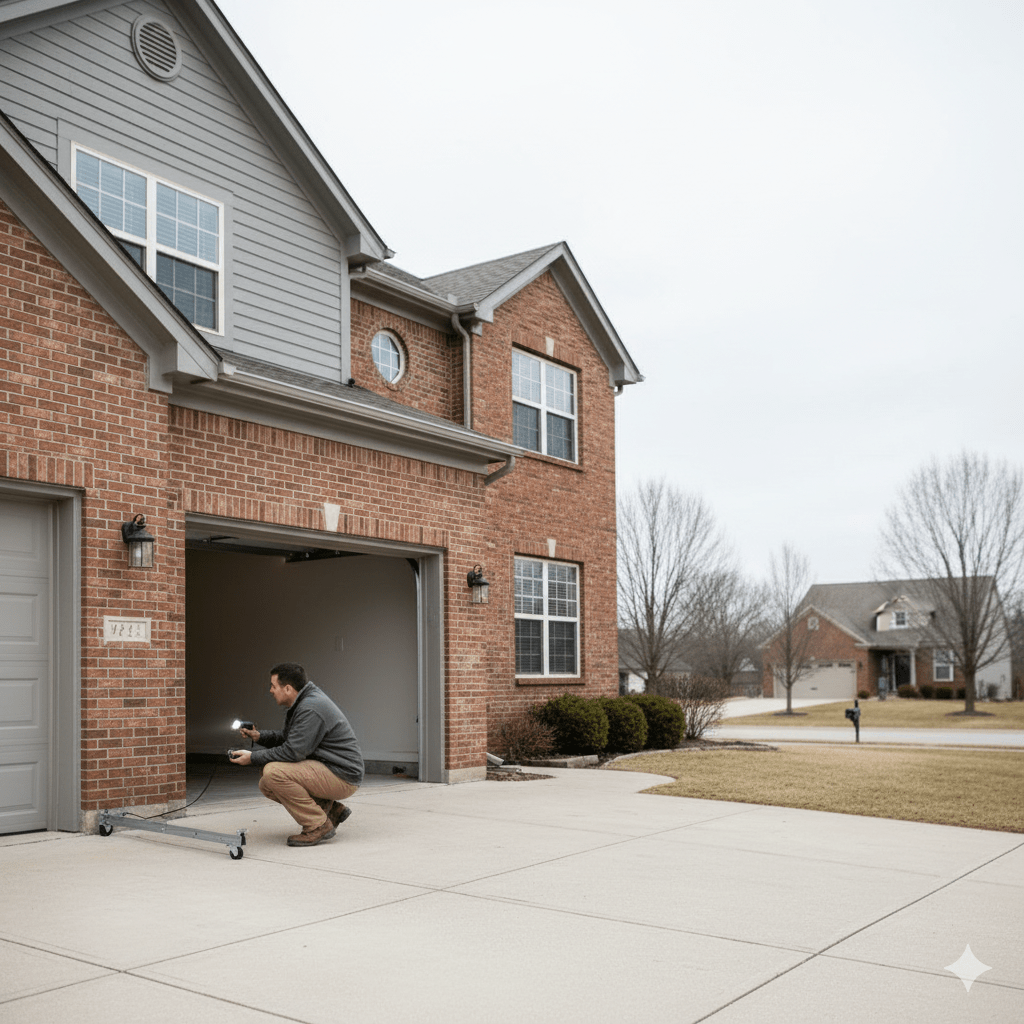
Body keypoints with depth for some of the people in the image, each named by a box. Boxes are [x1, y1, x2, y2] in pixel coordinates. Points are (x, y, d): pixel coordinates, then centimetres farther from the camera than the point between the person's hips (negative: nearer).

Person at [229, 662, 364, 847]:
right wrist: (259, 736, 6)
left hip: (342, 777, -11)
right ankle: (331, 810, 12)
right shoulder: (301, 704, 12)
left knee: (273, 772, -23)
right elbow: (286, 738, 22)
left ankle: (318, 825, -13)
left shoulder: (311, 708, -20)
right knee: (266, 784, 10)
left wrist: (253, 757, -15)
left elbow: (294, 751, -22)